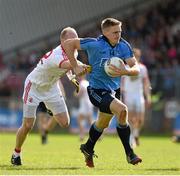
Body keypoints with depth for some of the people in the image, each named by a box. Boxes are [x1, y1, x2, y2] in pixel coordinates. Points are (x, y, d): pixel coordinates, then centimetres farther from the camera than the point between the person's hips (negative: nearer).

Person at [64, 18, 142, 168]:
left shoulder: (124, 46, -7)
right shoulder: (95, 44, -19)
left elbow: (136, 69, -11)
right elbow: (68, 44, -10)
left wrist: (126, 71, -33)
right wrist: (75, 67, -11)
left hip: (114, 90, 7)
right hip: (97, 90, -7)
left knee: (103, 123, 25)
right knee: (122, 110, -28)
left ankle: (88, 149, 53)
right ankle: (129, 153, -18)